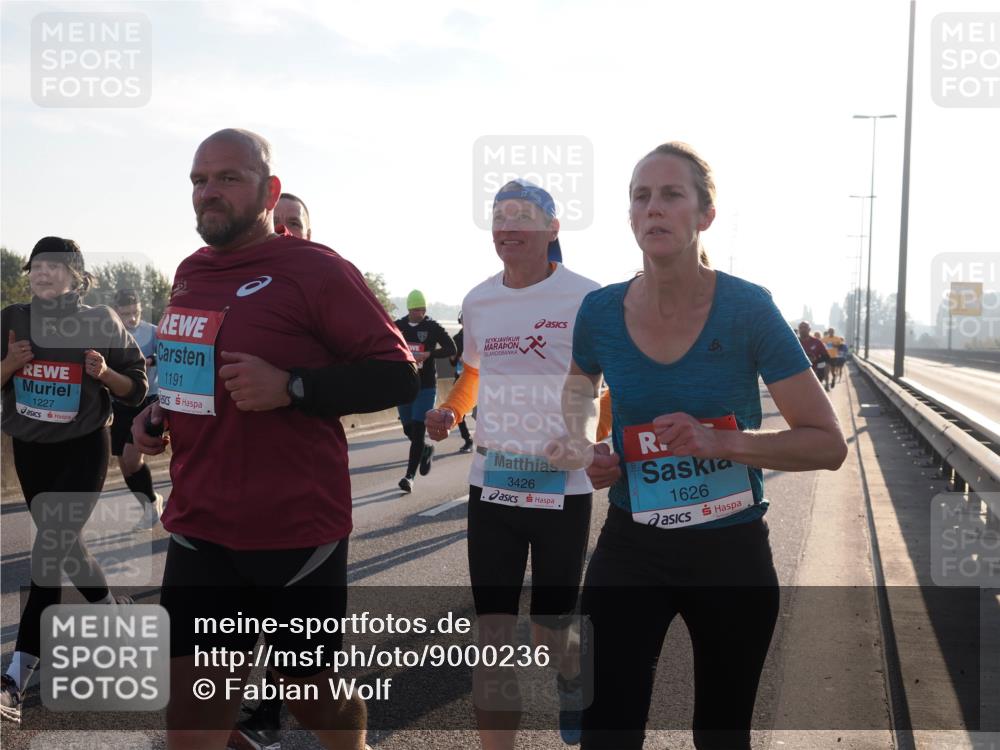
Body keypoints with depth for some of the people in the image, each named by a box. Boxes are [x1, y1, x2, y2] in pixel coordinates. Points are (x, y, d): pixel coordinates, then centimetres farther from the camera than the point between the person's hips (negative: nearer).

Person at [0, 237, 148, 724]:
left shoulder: (100, 322, -8)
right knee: (63, 544, 16)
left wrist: (104, 373, -23)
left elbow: (137, 388, -4)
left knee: (51, 549, -12)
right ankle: (112, 610, 43)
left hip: (83, 449, -5)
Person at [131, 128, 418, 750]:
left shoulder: (316, 271, -12)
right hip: (200, 532, 6)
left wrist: (290, 387, -24)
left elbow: (398, 376, -14)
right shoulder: (190, 274, 11)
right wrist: (159, 415, 9)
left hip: (298, 532, -5)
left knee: (312, 693, 13)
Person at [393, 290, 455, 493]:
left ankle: (410, 475, -10)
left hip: (426, 386, -4)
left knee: (418, 430, -11)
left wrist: (427, 354, -18)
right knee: (409, 430, 12)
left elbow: (451, 348, -7)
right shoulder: (398, 327, 5)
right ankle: (426, 450, 43)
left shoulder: (432, 327, -3)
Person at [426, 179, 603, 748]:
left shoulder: (585, 297, -9)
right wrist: (450, 413, 2)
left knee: (553, 631, 11)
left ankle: (572, 681, 47)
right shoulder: (477, 302, 6)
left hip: (564, 488, -3)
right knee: (494, 636, 3)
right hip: (491, 486, 3)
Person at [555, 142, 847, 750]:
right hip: (630, 549, 1)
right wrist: (584, 450, -6)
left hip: (732, 552, -1)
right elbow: (580, 391, 15)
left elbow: (828, 444, -12)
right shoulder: (601, 312, -7)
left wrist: (719, 441, -26)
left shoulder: (747, 309, -15)